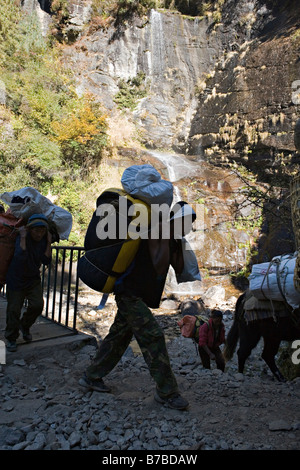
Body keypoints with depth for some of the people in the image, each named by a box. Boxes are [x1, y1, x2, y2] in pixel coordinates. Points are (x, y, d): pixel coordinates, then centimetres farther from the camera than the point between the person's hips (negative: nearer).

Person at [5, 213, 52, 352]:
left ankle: (24, 325, 24)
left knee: (37, 305, -7)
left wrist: (49, 242, -20)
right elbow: (21, 256, -37)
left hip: (33, 279, 4)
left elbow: (46, 261, -14)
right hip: (16, 279, -4)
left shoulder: (43, 240, -5)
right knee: (14, 309, 2)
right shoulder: (22, 238, -20)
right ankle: (11, 338, 23)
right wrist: (23, 237, -34)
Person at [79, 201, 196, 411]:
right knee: (153, 336, -10)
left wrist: (179, 242, 3)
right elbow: (159, 267, -23)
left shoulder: (172, 238, 10)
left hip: (135, 295, 10)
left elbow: (179, 268, 8)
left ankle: (91, 377, 30)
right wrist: (165, 236, -21)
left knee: (119, 336, 16)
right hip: (130, 293, -10)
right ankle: (167, 391, 2)